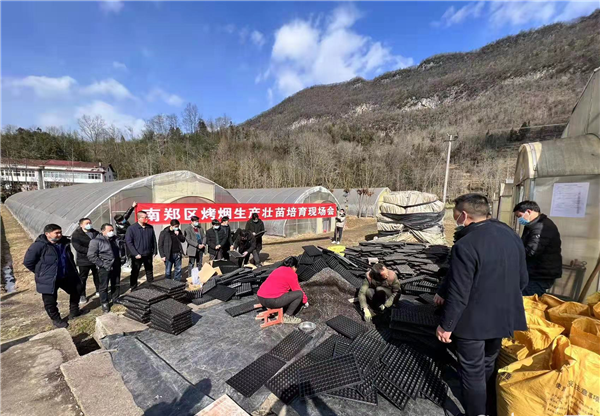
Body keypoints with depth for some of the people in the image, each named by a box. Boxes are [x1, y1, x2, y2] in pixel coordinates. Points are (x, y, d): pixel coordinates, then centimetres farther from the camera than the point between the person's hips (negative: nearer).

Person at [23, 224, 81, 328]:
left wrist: (73, 271, 13)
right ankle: (56, 319, 29)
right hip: (49, 280, -5)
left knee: (77, 289, 17)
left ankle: (74, 310, 39)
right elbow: (28, 262, -10)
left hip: (67, 276, 5)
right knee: (50, 301, 6)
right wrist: (41, 272, -5)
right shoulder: (38, 245, -19)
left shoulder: (65, 243, 0)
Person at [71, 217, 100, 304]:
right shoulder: (76, 235, -8)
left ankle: (99, 290, 31)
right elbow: (78, 247, -18)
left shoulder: (95, 233, 7)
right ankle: (82, 295, 18)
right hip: (84, 260, -4)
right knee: (83, 278, 6)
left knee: (97, 276, 16)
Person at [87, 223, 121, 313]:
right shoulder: (96, 241, -13)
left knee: (116, 285, 18)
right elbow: (91, 256, -16)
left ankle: (115, 299, 35)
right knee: (104, 287, 6)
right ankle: (105, 303, 20)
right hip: (104, 268, -6)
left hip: (116, 266, 6)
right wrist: (102, 264, -18)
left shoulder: (115, 239, 6)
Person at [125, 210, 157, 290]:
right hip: (137, 256, -4)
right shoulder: (131, 229, -9)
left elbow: (154, 240, 9)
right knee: (135, 273, 8)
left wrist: (154, 251, 6)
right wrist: (135, 254, -16)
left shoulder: (150, 228, 2)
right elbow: (128, 242, -11)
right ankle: (133, 289, 22)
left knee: (150, 272, 15)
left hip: (148, 255, 4)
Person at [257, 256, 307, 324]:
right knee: (300, 294, 0)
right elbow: (298, 290, 2)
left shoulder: (278, 270, 21)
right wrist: (305, 301, 20)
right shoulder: (291, 274, -3)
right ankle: (287, 317, 5)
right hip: (272, 301, -9)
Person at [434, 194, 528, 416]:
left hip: (473, 320, -8)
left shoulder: (465, 245, -27)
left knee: (473, 374, 12)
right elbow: (522, 280, 9)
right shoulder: (511, 235, -1)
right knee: (489, 367, 26)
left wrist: (446, 325, -10)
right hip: (503, 316, 8)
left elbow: (458, 294, -23)